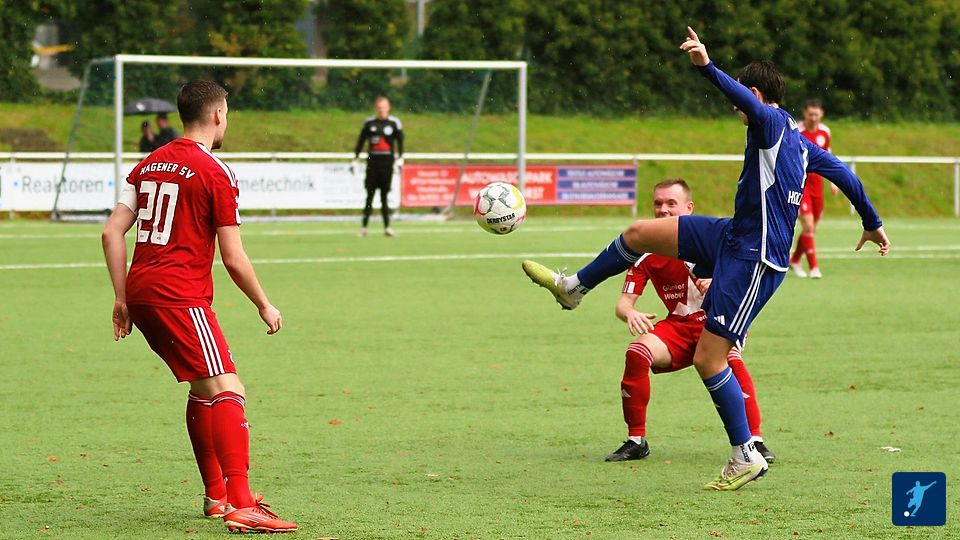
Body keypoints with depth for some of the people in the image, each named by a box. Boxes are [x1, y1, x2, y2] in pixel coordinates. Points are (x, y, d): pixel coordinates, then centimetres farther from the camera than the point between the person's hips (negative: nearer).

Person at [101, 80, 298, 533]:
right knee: (227, 391, -14)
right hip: (181, 296, -8)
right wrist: (265, 306, 6)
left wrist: (122, 299, 16)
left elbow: (112, 233, 11)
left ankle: (215, 495, 29)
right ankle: (242, 507, -26)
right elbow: (233, 258, -7)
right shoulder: (216, 173, -7)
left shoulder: (148, 165, 15)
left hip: (141, 292, 8)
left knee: (204, 388, 22)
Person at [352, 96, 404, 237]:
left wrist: (399, 159, -6)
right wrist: (355, 159, 8)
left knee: (384, 195, 0)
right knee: (370, 195, -1)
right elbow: (361, 141, 12)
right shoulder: (369, 122, 7)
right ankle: (364, 227, -1)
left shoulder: (394, 122, 3)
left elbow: (400, 141, 4)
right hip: (372, 161, 1)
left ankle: (387, 227, 4)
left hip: (387, 162, -1)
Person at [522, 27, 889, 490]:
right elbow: (843, 173, 23)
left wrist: (707, 67, -52)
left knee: (707, 358, -7)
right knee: (640, 233, 10)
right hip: (733, 236, 10)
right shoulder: (799, 141, 14)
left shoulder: (772, 123, -13)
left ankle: (746, 457, 2)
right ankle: (573, 287, 29)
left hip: (754, 259, -10)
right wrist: (872, 223, 36)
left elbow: (748, 101, -37)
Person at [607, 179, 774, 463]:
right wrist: (629, 313, -30)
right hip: (678, 325, 3)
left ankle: (755, 440, -27)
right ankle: (636, 440, -10)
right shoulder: (647, 251, -2)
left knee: (731, 360, -35)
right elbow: (624, 302, -5)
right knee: (637, 353, -25)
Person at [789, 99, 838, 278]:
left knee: (812, 228, 12)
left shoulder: (825, 132, 4)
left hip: (817, 183, 6)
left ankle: (795, 260, 31)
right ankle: (813, 267, -11)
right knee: (808, 225, -15)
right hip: (799, 183, -6)